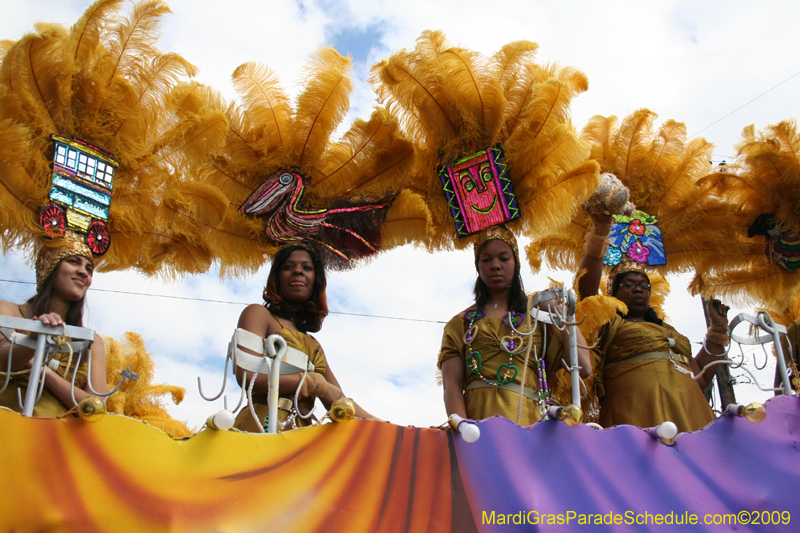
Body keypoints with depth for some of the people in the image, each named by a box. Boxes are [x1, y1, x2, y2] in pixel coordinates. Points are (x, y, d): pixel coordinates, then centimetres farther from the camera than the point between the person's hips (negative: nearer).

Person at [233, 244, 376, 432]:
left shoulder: (313, 345, 23)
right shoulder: (258, 314, 9)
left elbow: (339, 402, 20)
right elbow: (247, 375, -7)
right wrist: (314, 383, -4)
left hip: (303, 431, 5)